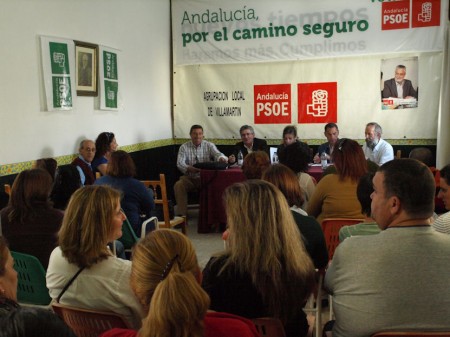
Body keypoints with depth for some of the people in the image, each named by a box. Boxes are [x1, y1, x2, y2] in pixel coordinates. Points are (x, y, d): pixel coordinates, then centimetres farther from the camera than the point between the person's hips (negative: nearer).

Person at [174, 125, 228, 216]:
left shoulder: (209, 146, 6)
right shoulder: (184, 147, 5)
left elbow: (217, 154, -12)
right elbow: (180, 163, -8)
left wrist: (221, 158, -39)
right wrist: (188, 168, -31)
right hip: (189, 178, 1)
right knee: (178, 185, -27)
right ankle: (181, 213, -21)